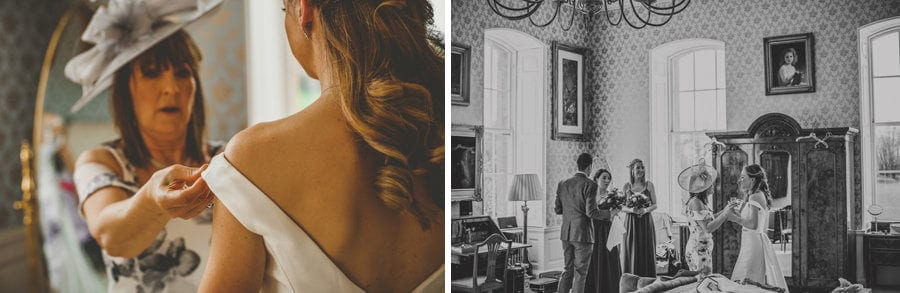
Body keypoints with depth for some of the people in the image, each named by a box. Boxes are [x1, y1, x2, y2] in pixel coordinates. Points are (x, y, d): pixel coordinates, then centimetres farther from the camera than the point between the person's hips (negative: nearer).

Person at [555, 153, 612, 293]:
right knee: (580, 272, 3)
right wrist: (609, 213, -1)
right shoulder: (590, 185, -12)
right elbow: (591, 212, -17)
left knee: (568, 270, 16)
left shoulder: (562, 183, 6)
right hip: (583, 234, -6)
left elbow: (557, 210, 8)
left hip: (566, 234, 6)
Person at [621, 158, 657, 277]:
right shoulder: (626, 186, 3)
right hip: (631, 223, 0)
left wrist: (645, 210, -14)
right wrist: (631, 210, -15)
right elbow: (622, 207, 4)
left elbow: (654, 204, 5)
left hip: (646, 223, 0)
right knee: (631, 253, -1)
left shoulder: (649, 185, 4)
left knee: (646, 253, -1)